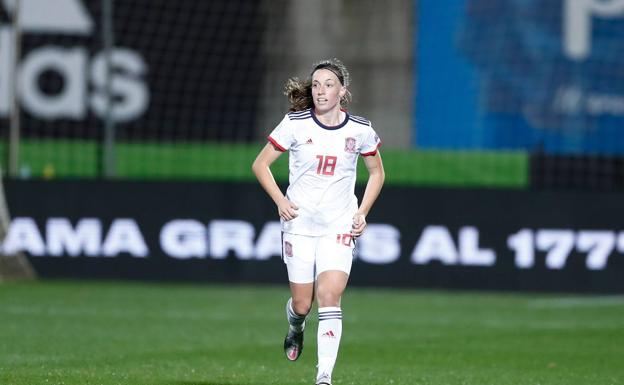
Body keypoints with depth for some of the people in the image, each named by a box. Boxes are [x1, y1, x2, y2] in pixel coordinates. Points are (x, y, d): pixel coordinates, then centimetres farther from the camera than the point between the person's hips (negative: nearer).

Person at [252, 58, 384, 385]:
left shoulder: (360, 130, -2)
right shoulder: (295, 124, -5)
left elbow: (376, 172, 15)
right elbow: (260, 165, 3)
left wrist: (362, 212, 3)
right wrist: (280, 200, -10)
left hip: (339, 226, 0)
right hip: (299, 222, 0)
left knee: (329, 297, -17)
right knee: (302, 304, 4)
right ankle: (295, 328, 42)